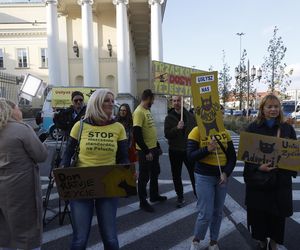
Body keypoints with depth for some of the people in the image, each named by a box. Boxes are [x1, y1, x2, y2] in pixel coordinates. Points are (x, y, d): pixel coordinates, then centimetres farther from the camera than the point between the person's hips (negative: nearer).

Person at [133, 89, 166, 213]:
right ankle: (143, 202, 19)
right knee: (144, 176, 4)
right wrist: (146, 151, -21)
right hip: (145, 151, -9)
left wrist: (157, 146, 19)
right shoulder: (139, 112, -18)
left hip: (153, 148, 9)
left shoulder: (147, 110, 12)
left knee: (155, 173, 21)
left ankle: (154, 195, 39)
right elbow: (136, 134, -24)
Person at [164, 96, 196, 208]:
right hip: (175, 151, 0)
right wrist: (177, 128, -28)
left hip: (189, 150, 0)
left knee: (194, 174, 6)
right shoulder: (169, 118, -3)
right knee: (176, 176, 9)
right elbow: (167, 134, -12)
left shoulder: (189, 116, 1)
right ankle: (180, 197, 25)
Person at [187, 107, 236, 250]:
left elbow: (232, 156, 5)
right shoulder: (197, 131, -10)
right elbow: (190, 156, -13)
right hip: (204, 177, -4)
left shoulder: (224, 132, 3)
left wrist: (226, 173, -9)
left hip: (221, 176, 5)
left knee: (218, 212, 15)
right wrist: (207, 149, -26)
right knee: (206, 214, -2)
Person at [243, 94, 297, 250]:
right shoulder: (253, 128, -2)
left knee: (278, 213, 11)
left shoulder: (287, 128, 4)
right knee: (258, 212, 8)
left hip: (281, 179, 1)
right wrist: (258, 167, -20)